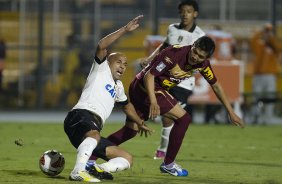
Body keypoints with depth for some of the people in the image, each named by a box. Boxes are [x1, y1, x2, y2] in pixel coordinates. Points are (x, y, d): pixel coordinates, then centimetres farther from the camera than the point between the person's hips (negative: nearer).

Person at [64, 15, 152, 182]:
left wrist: (140, 123, 60)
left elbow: (127, 105, 54)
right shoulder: (101, 70, 12)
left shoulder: (118, 86, 34)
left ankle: (96, 169, -22)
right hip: (81, 116, -8)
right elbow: (101, 46, -7)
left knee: (127, 159, 0)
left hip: (94, 130, 8)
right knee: (94, 134, -43)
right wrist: (125, 30, -10)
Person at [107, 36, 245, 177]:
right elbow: (149, 76, -27)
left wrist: (231, 112, 11)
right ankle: (168, 164, 1)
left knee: (130, 130, 15)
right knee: (183, 118, -9)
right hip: (145, 85, -8)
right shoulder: (175, 53, -27)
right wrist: (153, 102, -39)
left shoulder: (202, 64, -2)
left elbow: (215, 86, 11)